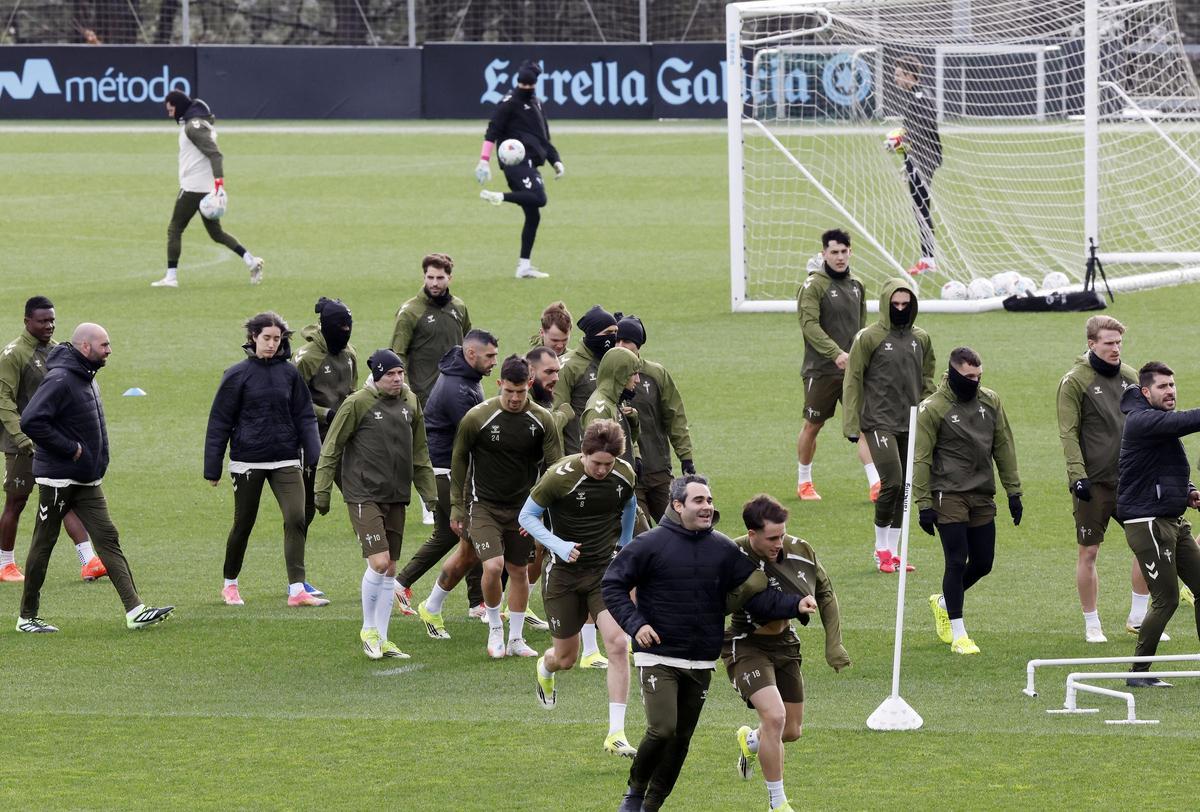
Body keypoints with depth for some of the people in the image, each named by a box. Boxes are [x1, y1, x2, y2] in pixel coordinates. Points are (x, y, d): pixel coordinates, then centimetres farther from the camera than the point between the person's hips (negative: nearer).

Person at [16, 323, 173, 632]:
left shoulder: (86, 378, 12)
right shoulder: (60, 380, -19)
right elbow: (31, 421, -28)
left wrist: (97, 462, 11)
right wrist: (70, 448, -22)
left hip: (88, 481, 9)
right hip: (58, 479, -9)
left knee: (108, 539, 0)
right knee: (43, 544, 3)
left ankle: (135, 611, -7)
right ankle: (27, 616, 15)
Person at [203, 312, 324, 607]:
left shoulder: (290, 373, 5)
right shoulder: (238, 375, -2)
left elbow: (304, 416, 8)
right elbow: (220, 422, 0)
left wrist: (314, 455, -4)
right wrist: (212, 468, -1)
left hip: (285, 460, 2)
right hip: (248, 461, -2)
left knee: (296, 518, -11)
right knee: (243, 524, 9)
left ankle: (297, 589, -11)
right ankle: (230, 585, 28)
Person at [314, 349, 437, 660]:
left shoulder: (410, 403, 9)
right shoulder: (358, 404, -9)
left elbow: (420, 452, 18)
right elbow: (331, 448, -5)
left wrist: (430, 493, 16)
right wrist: (322, 492, -7)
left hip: (396, 497, 6)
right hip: (364, 495, -6)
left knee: (390, 569, 9)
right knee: (379, 562, -15)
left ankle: (382, 639, 17)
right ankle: (369, 629, 5)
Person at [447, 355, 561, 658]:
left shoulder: (541, 420, -6)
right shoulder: (477, 417, -13)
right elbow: (459, 460, 0)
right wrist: (456, 507, 1)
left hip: (523, 506, 3)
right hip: (483, 504, -3)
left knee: (519, 571, 8)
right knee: (493, 565, -18)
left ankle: (516, 639, 23)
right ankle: (494, 627, 7)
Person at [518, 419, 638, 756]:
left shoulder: (624, 474, -7)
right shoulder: (560, 476, -19)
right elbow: (527, 516, -9)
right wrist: (559, 546, -23)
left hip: (605, 569, 2)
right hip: (564, 573, -2)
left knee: (617, 644, -18)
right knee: (566, 658, 8)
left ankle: (616, 734, -15)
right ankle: (545, 668, 50)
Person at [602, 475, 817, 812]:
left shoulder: (724, 550, 5)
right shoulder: (650, 544, -7)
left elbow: (755, 594, 4)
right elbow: (612, 584, -2)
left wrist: (795, 606, -11)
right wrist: (635, 623, -15)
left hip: (701, 664, 5)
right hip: (658, 658, -5)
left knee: (681, 740, 10)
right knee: (662, 730, -18)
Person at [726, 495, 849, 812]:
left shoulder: (800, 551, -10)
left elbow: (825, 594, 5)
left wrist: (834, 644, 3)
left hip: (784, 644, 5)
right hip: (745, 645, -5)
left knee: (791, 731, 12)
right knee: (774, 715, -24)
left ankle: (750, 740, 50)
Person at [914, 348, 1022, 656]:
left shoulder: (990, 402, 8)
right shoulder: (932, 408, -7)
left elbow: (1004, 448, 14)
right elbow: (921, 459, -6)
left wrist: (1013, 491, 10)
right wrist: (924, 504, -10)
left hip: (983, 496, 5)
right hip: (949, 495, -5)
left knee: (983, 563, 9)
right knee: (957, 562, -8)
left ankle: (944, 602, 36)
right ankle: (958, 635, 0)